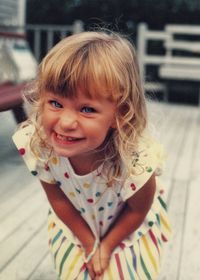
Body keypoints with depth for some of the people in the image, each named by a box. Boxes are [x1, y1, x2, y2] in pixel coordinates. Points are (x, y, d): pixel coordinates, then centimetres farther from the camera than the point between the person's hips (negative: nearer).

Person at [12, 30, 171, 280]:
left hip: (126, 228, -2)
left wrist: (106, 246, -6)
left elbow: (138, 211, -18)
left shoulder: (136, 161, -39)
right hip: (76, 225, 2)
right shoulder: (37, 144, -32)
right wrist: (89, 243, -7)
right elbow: (57, 199, -15)